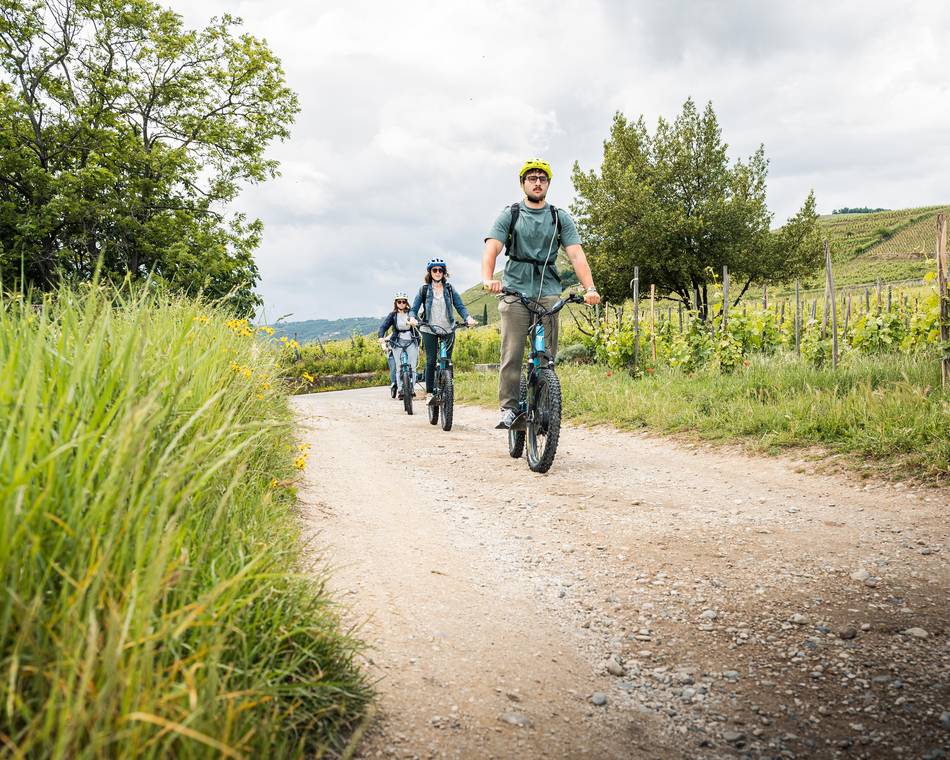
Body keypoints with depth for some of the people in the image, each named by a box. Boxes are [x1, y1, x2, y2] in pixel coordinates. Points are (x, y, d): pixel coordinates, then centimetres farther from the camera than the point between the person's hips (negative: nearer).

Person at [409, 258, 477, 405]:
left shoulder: (450, 289, 8)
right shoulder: (424, 290, 5)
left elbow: (460, 306, 0)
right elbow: (414, 309, 1)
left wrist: (468, 318, -19)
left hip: (448, 330, 1)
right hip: (429, 330, -1)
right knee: (431, 361, -7)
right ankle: (429, 393, -2)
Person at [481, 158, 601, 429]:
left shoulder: (560, 218, 11)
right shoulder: (509, 215, 8)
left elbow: (576, 255, 0)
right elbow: (491, 248, -7)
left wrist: (590, 288, -17)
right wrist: (488, 279, -28)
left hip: (548, 294, 1)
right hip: (515, 292, -1)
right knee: (512, 355, -9)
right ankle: (508, 409, -3)